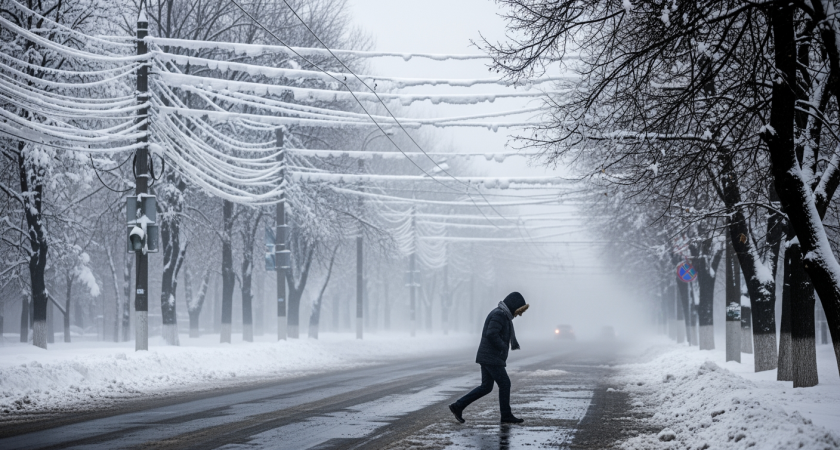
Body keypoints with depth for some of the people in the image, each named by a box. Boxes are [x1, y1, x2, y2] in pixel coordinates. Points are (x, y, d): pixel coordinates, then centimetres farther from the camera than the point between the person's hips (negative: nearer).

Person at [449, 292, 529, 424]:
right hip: (491, 358, -10)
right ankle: (506, 416, 7)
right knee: (505, 384, -2)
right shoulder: (499, 314, -16)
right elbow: (491, 334, -26)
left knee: (486, 387, 10)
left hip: (488, 358, 10)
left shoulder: (501, 314, 17)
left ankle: (458, 406, 10)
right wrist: (503, 347, -13)